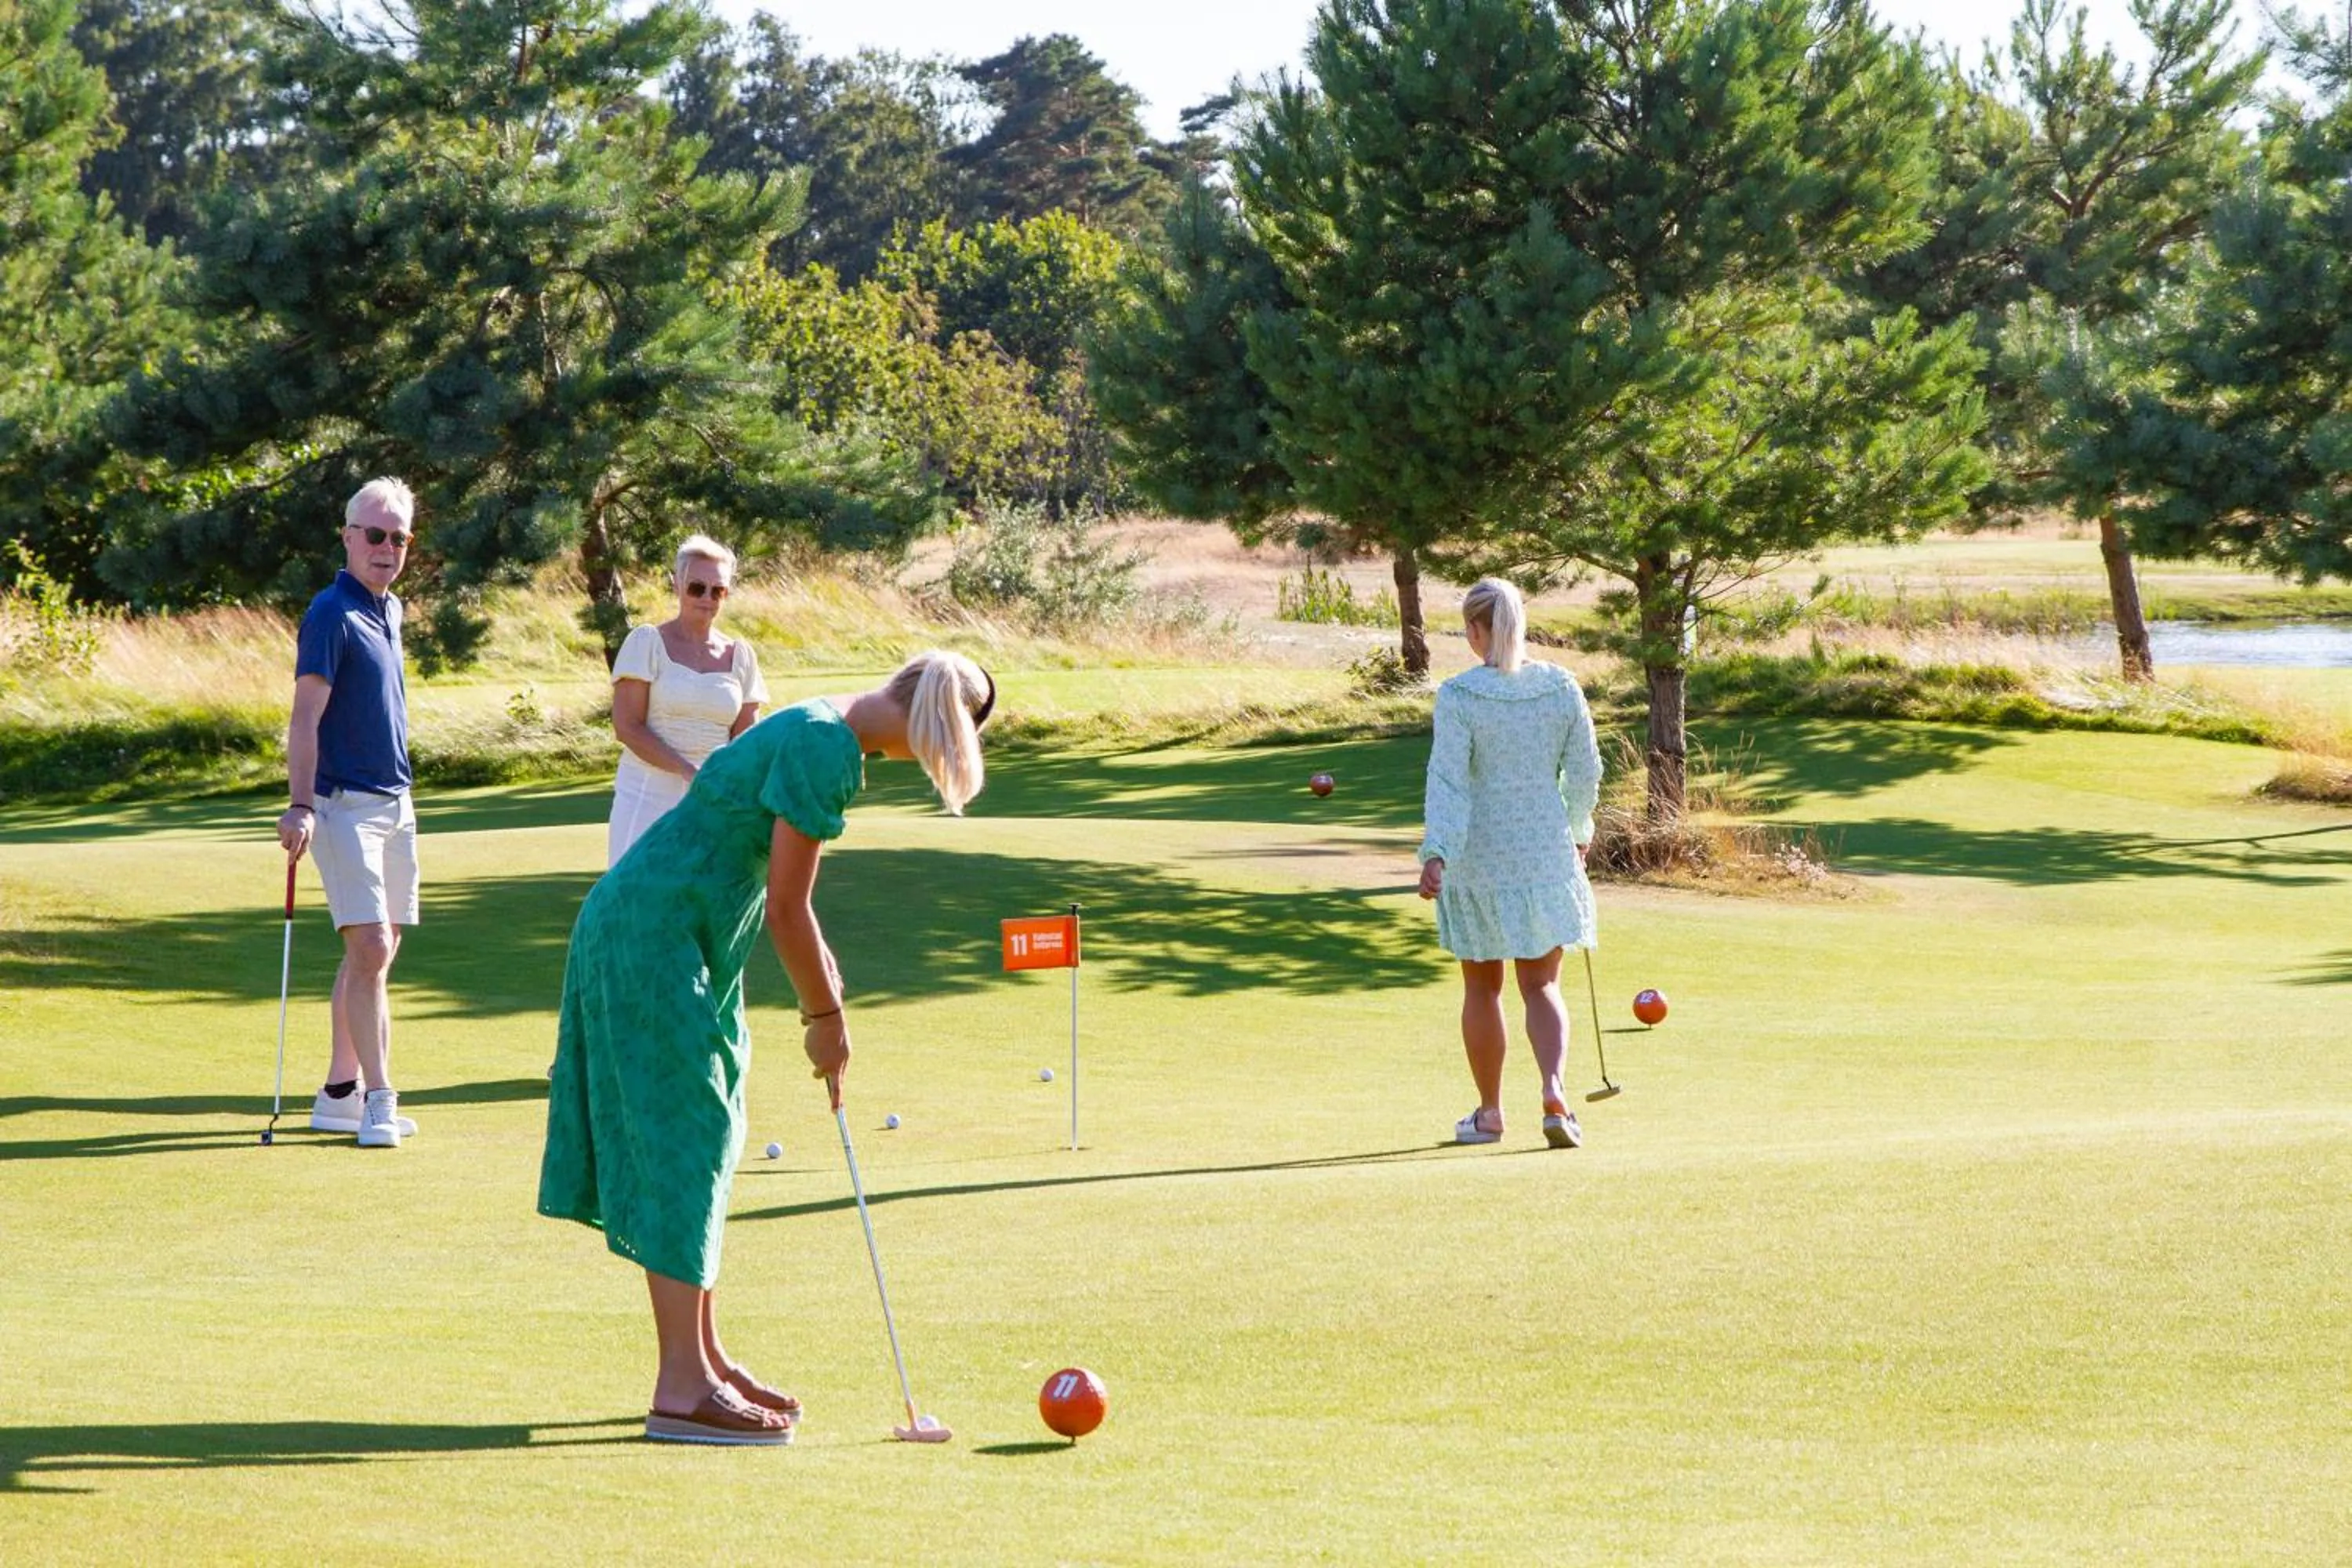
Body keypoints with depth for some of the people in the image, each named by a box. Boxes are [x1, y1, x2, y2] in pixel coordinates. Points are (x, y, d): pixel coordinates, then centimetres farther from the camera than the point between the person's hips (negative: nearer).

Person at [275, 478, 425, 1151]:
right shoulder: (332, 614, -12)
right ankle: (378, 1100, -12)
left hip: (395, 803, 9)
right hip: (346, 803, -9)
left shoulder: (389, 609, 14)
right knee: (371, 947, -14)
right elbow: (305, 717, -19)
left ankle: (340, 1091, 16)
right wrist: (300, 805, -28)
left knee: (373, 952, 10)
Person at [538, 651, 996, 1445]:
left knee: (696, 1146, 14)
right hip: (650, 938, -10)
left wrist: (820, 982, 18)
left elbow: (776, 894, 19)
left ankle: (704, 1360, 21)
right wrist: (826, 1016, -7)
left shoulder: (823, 731, 12)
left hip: (681, 943, 10)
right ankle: (682, 1388, -7)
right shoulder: (827, 748, -19)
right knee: (682, 1144, -9)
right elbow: (786, 909, -17)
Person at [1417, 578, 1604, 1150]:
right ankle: (1554, 1092, -14)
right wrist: (1578, 830, 20)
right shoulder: (1561, 687, -3)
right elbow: (1585, 771, 4)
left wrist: (1435, 854, -25)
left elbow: (1448, 780, -20)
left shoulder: (1459, 696, -13)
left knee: (1482, 988, 14)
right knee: (1541, 986, 10)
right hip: (1546, 852, 2)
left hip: (1479, 858, -2)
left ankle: (1489, 1114, 24)